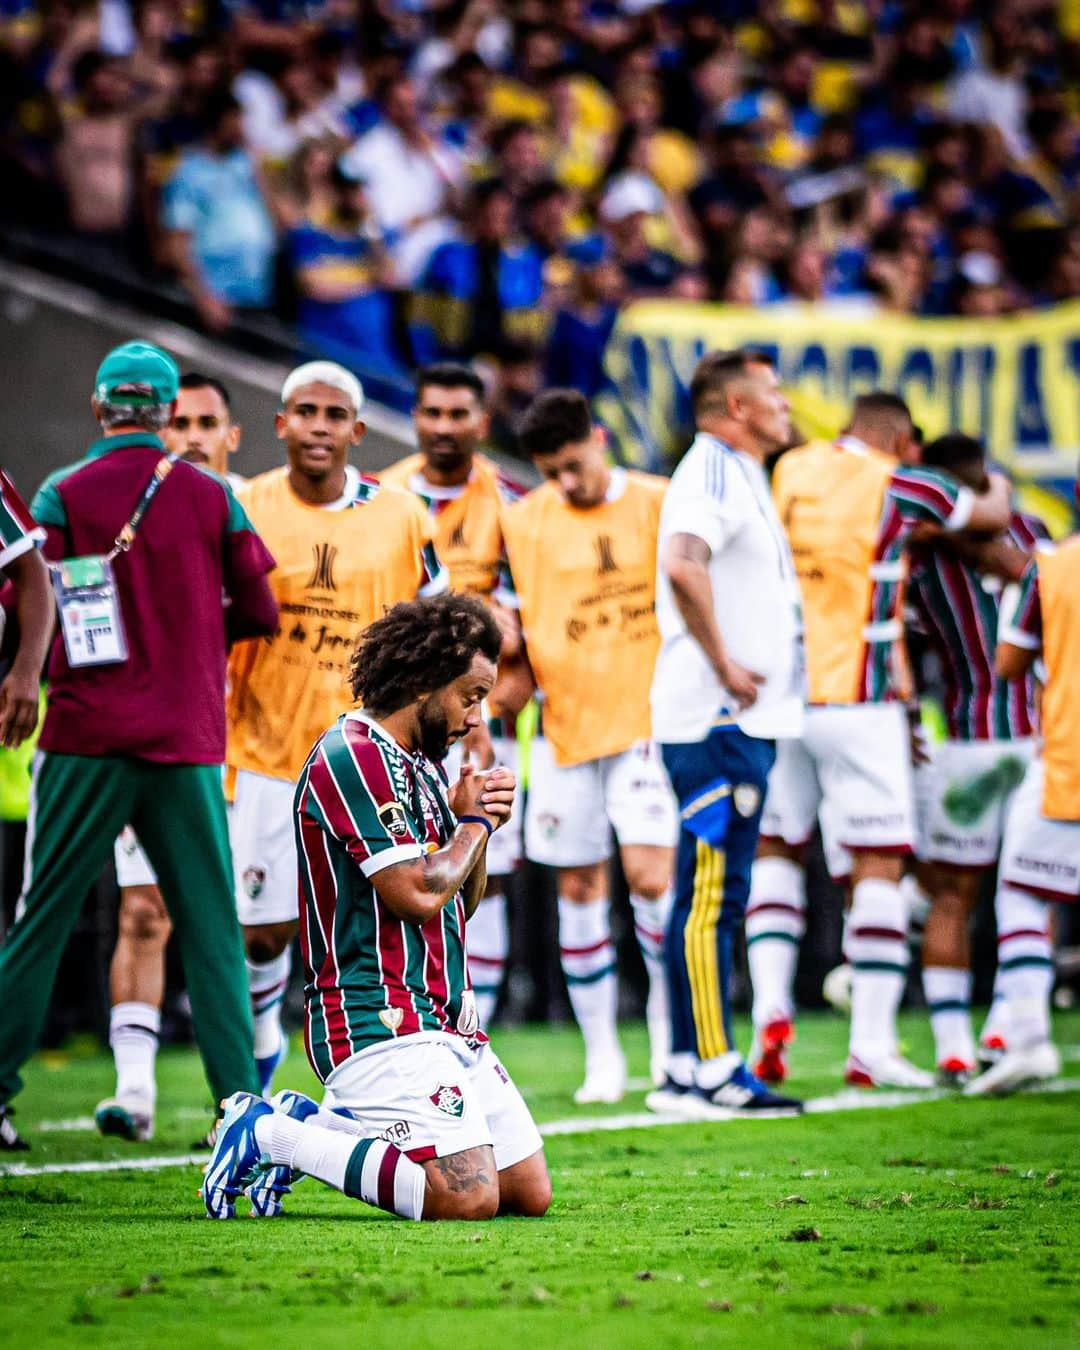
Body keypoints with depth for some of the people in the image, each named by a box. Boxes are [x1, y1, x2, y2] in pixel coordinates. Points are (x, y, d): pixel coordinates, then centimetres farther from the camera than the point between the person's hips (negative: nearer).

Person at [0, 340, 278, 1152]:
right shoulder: (212, 498, 3)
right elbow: (259, 615, 6)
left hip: (87, 736, -1)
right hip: (188, 740, 1)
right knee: (211, 926, 5)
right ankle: (240, 1095, 0)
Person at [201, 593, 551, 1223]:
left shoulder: (420, 764, 19)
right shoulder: (354, 757, -12)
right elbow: (417, 893, -19)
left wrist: (475, 819, 5)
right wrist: (476, 823, -2)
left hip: (447, 1023, 10)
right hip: (379, 1023, -10)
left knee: (530, 1192, 4)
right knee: (469, 1197, -22)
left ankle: (311, 1125, 12)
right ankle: (270, 1136, -7)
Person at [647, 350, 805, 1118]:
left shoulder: (741, 476, 20)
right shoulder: (714, 472, -12)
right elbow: (683, 566, -29)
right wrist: (724, 665, -23)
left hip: (744, 717, 10)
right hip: (718, 717, -10)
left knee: (719, 896, 10)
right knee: (710, 895, -9)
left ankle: (708, 1071, 13)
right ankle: (705, 1069, -9)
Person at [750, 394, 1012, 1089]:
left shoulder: (789, 473, 7)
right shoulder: (898, 487, -3)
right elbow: (992, 517, 12)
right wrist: (997, 487, 37)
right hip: (854, 700, -4)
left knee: (776, 851, 17)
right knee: (879, 867, 0)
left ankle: (771, 1006, 1)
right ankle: (871, 1044, -3)